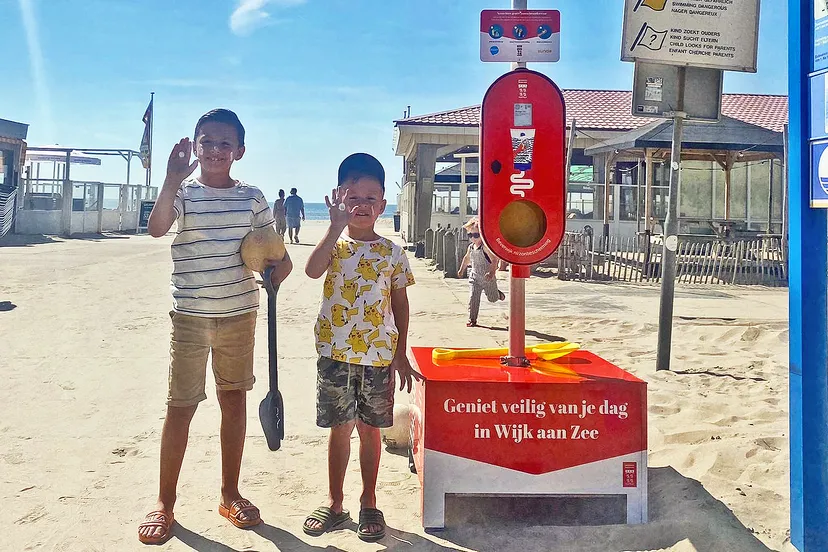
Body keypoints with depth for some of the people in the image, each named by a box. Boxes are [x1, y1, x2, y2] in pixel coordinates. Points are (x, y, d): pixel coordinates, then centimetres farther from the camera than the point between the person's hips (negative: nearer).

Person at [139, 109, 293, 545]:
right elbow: (157, 228, -24)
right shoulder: (182, 191, -4)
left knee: (235, 400, 11)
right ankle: (164, 503, 17)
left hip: (240, 313, 3)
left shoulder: (252, 197, 5)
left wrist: (279, 264, -9)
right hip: (190, 316, -3)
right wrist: (172, 180, -37)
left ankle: (230, 494, 27)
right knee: (181, 406, 1)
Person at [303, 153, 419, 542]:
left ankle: (369, 503, 25)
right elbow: (312, 270, -23)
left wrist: (401, 353, 5)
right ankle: (334, 503, 24)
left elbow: (400, 304, 7)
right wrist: (337, 227, -26)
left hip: (378, 354, 1)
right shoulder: (333, 245, -1)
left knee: (370, 429, 10)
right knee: (339, 428, 9)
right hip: (335, 352, 0)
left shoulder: (392, 253, 3)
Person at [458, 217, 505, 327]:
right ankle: (472, 319, -1)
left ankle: (498, 294, 51)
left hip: (488, 278, -4)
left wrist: (491, 272, -36)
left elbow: (494, 260, -25)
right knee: (473, 298, -7)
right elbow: (467, 258, 24)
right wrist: (462, 269, 27)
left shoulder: (485, 247, -19)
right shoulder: (471, 247, 3)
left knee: (493, 298, 15)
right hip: (474, 278, 4)